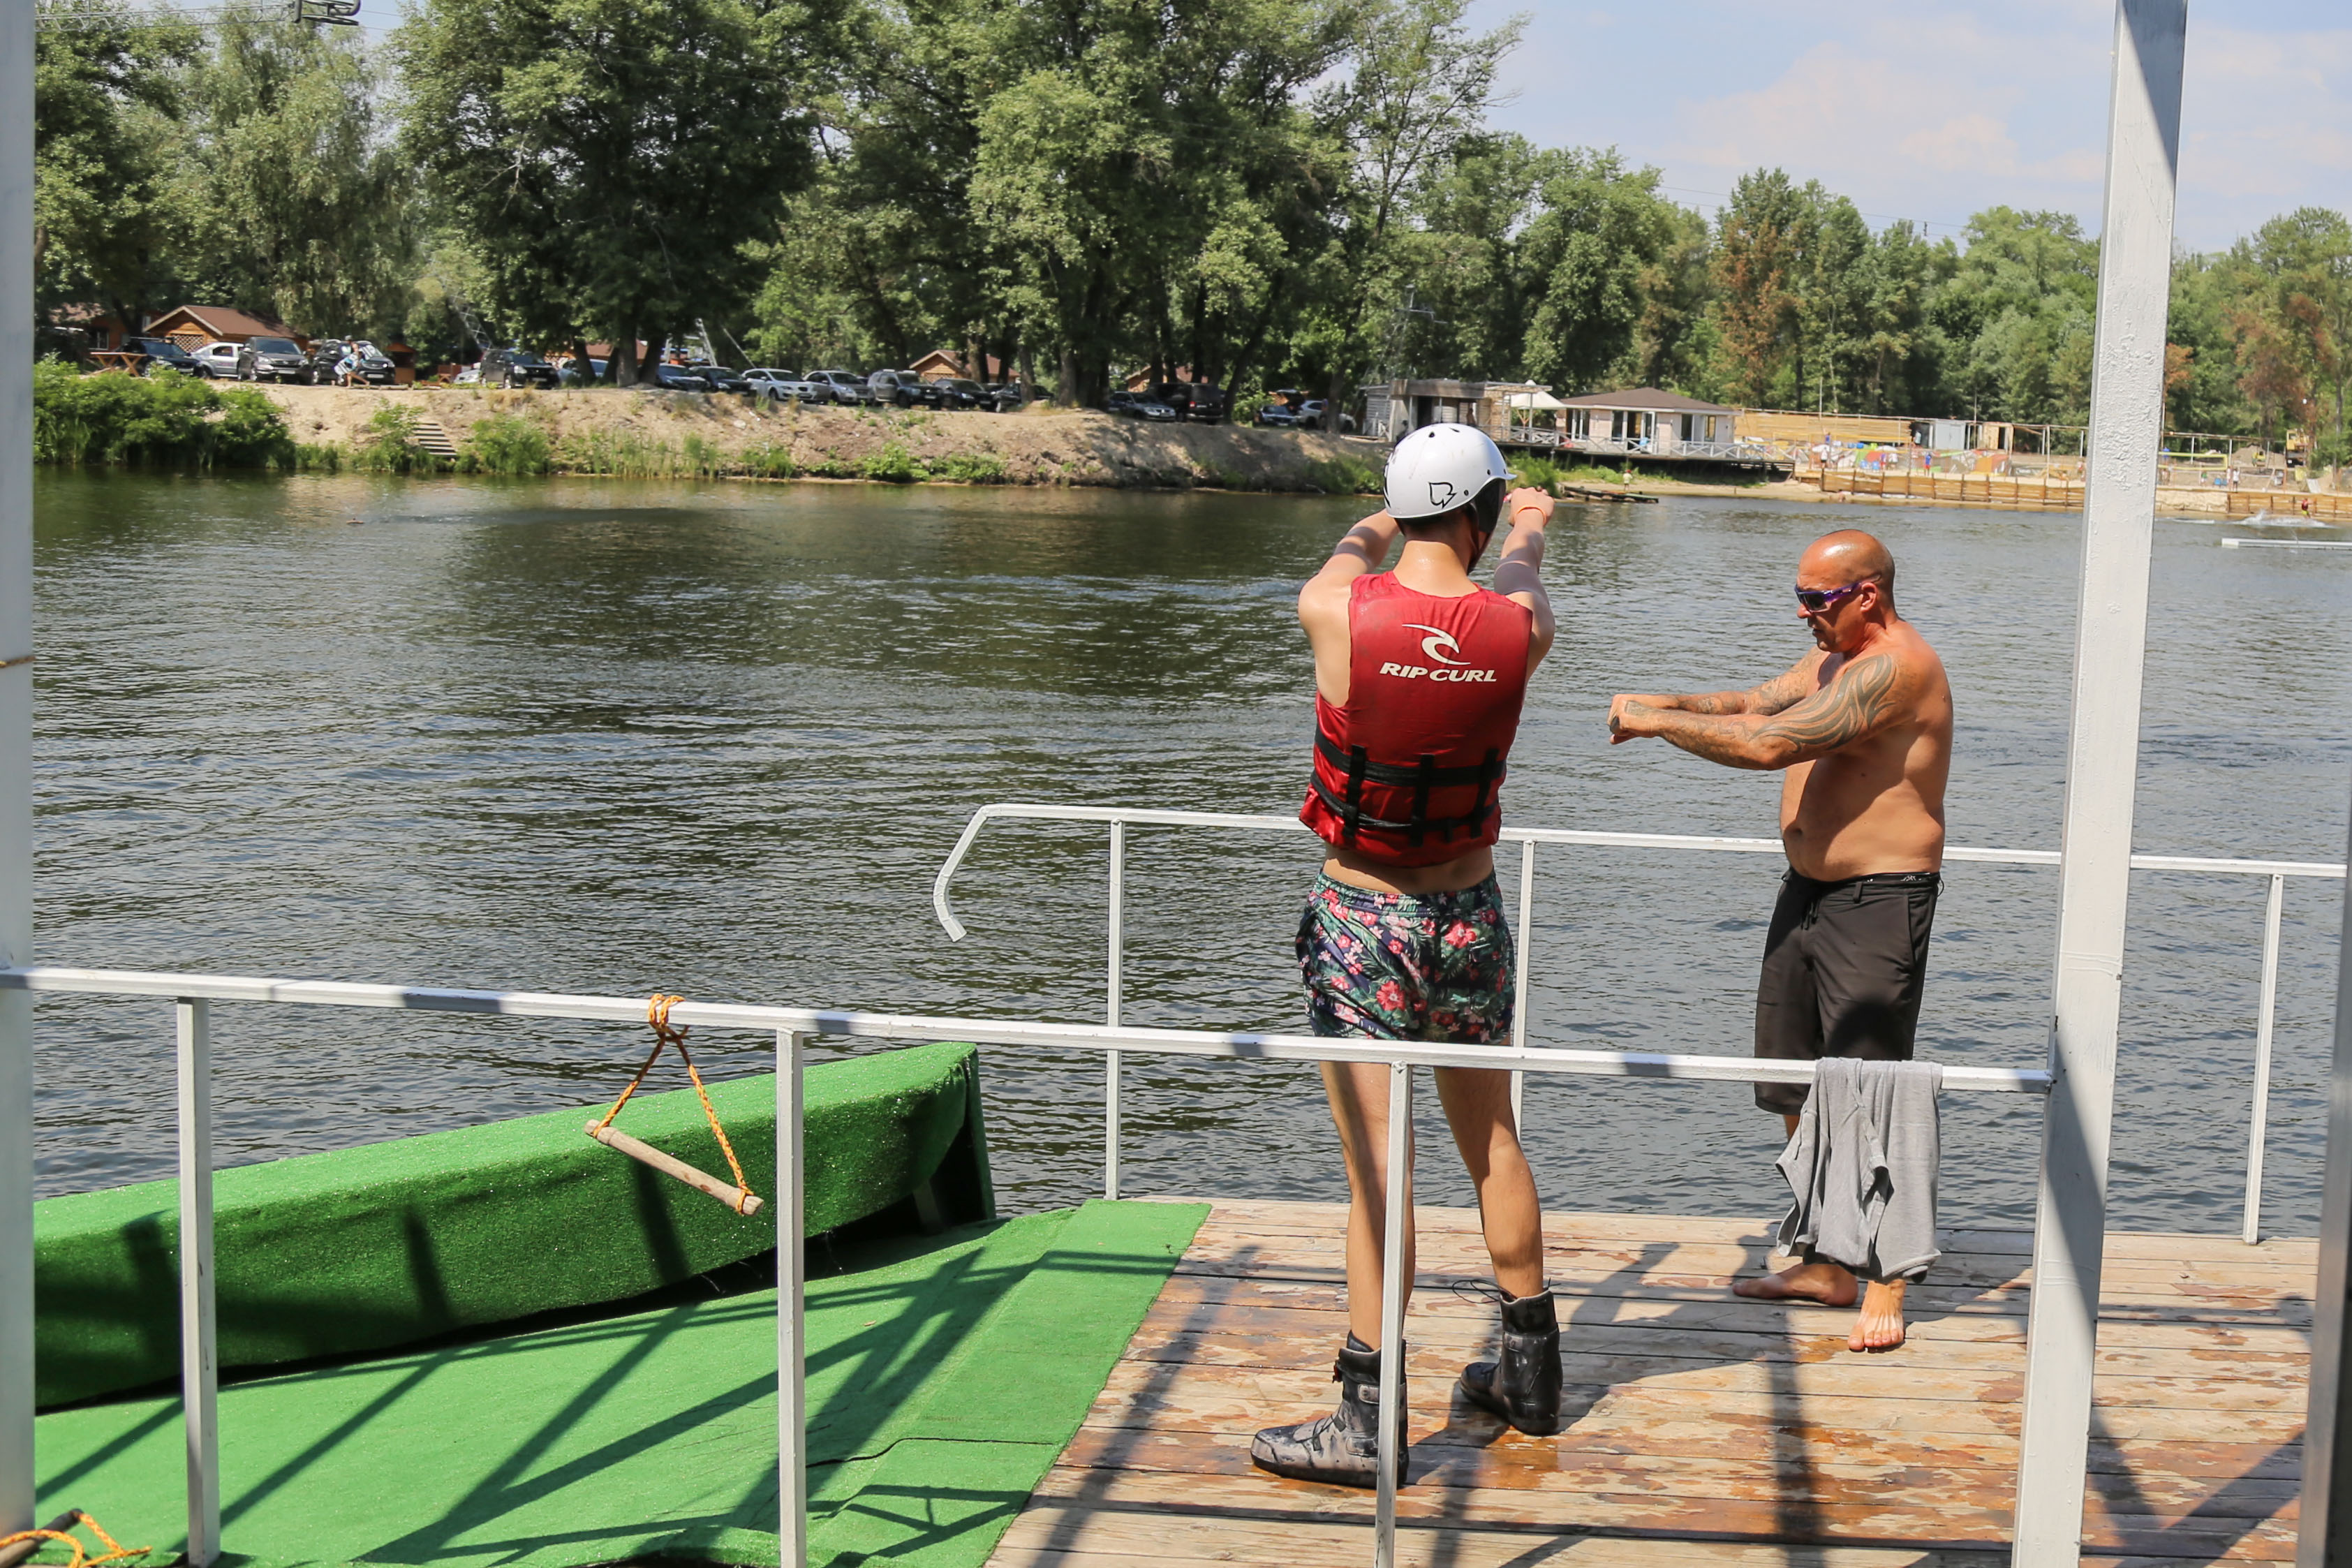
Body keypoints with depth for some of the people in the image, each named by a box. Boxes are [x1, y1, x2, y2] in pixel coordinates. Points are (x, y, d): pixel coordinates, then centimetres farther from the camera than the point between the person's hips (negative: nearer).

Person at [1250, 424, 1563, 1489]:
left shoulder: (1340, 615, -15)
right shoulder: (1516, 631, -7)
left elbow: (1340, 562, 11)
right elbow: (1521, 583, 19)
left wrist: (1380, 524, 35)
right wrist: (1531, 528, 43)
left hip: (1361, 922, -3)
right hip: (1469, 918, 4)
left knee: (1376, 1166, -3)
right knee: (1492, 1142, 18)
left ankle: (1367, 1419, 0)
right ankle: (1531, 1371, 32)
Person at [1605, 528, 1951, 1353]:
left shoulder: (1896, 669, -19)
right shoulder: (1834, 658, 14)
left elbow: (1770, 744, -26)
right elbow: (1752, 705, 14)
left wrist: (1657, 722, -18)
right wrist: (1666, 705, -6)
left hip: (1877, 905, -10)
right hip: (1807, 891, 10)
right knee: (1798, 1093, 13)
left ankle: (1885, 1290, 0)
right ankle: (1826, 1268, 24)